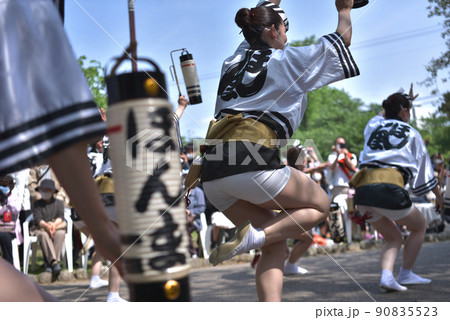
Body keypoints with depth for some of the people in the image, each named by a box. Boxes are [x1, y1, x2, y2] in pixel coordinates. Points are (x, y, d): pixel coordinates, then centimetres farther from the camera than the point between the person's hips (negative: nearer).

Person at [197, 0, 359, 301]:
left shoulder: (235, 60, 24)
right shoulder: (287, 60, 9)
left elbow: (256, 31, 48)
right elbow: (342, 40, 20)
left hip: (213, 171, 7)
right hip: (251, 161, -6)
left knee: (276, 243, 13)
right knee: (320, 205, 15)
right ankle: (254, 236, -10)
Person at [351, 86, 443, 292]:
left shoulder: (373, 126, 21)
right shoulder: (411, 133, 12)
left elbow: (384, 115, 48)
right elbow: (424, 167, 19)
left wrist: (403, 100, 59)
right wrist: (438, 194, 32)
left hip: (363, 189, 5)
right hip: (389, 188, -5)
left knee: (393, 237, 22)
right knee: (419, 226, 23)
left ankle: (386, 275, -2)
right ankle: (406, 274, 19)